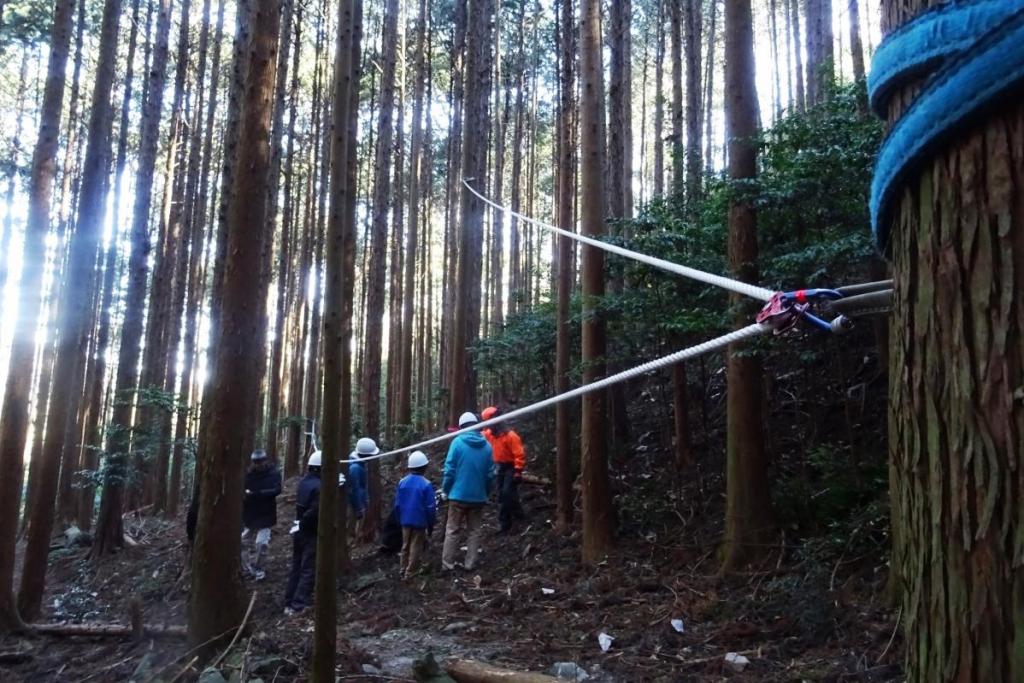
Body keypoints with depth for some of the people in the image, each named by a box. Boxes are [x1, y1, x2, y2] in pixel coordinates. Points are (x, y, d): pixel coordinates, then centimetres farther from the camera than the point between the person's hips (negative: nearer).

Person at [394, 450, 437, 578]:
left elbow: (397, 504, 3)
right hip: (420, 522, -4)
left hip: (405, 521, 5)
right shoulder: (426, 484, -17)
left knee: (405, 546, 18)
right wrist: (431, 524, 1)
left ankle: (403, 571, 27)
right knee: (415, 548, 6)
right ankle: (410, 574, 9)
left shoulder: (402, 482, -4)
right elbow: (430, 507, -12)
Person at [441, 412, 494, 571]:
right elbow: (490, 474, 2)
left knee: (452, 530, 8)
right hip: (479, 496, 2)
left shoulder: (458, 442, -9)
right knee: (474, 531, 13)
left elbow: (449, 469, -11)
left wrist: (445, 490, 1)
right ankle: (470, 563, 14)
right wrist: (486, 493, 14)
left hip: (459, 494, -2)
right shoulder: (486, 445, -1)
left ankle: (447, 563, 10)